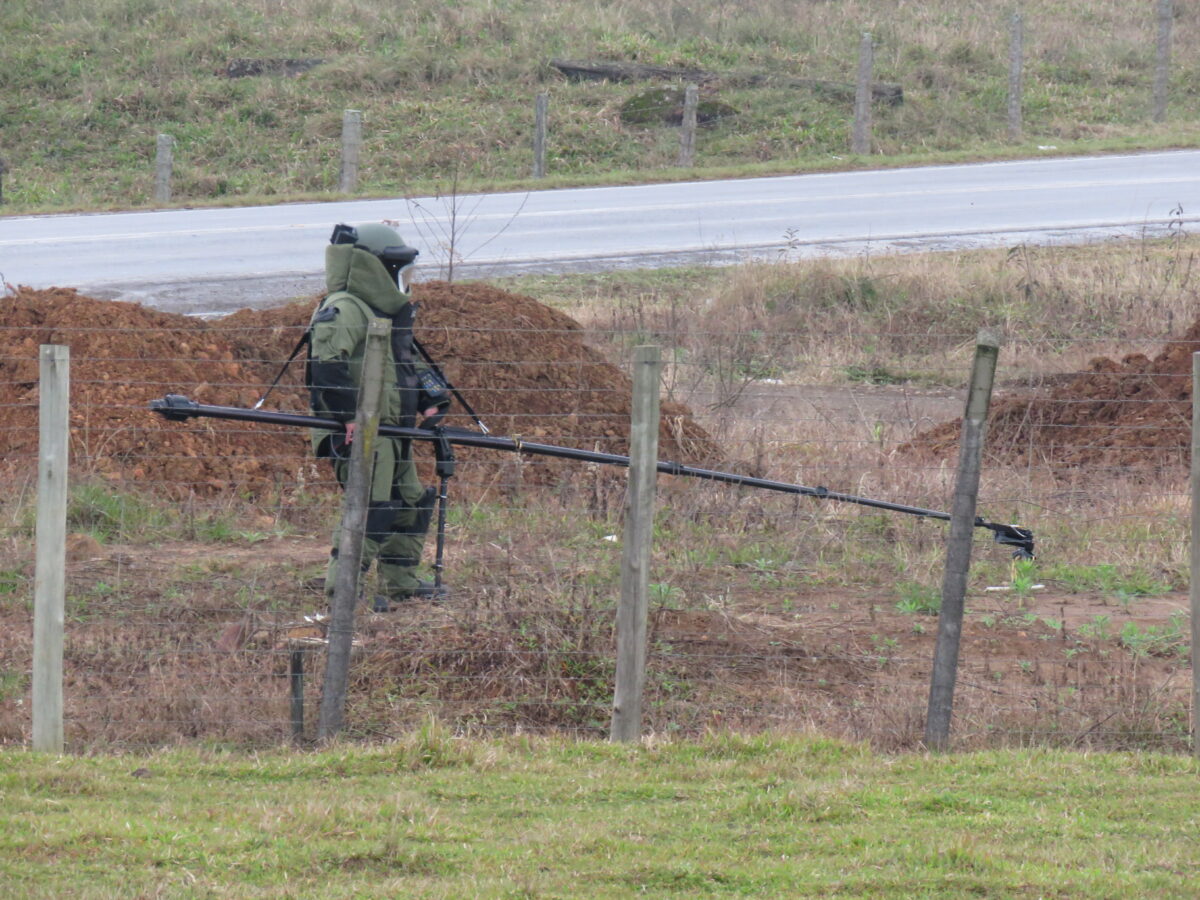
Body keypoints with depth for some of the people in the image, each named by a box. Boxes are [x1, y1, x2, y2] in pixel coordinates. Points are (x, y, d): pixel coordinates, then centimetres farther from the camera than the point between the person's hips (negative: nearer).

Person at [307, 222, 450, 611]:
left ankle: (400, 582, 28)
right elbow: (326, 365, -27)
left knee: (412, 502, 18)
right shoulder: (344, 310, -14)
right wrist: (350, 414, -31)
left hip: (391, 430, 11)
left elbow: (409, 360, 28)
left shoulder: (388, 311, 19)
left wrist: (431, 397, 12)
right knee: (372, 506, -17)